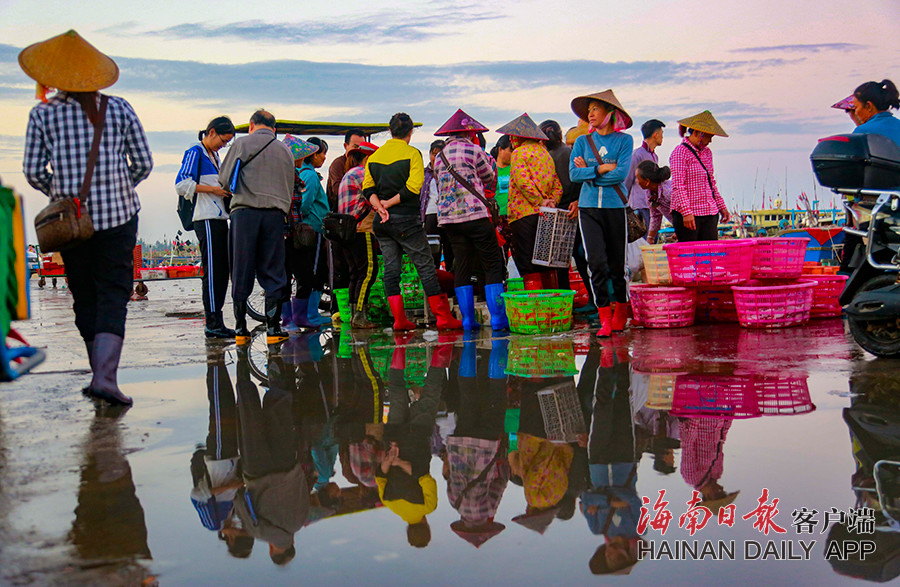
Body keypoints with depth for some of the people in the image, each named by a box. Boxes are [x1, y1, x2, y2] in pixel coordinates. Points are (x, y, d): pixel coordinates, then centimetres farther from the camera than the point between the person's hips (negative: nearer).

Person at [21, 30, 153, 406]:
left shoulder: (42, 114, 0)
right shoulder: (120, 109, 1)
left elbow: (34, 171, -1)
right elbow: (143, 164, 1)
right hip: (118, 213, -1)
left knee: (84, 297, 13)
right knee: (113, 295, -2)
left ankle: (101, 374, 19)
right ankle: (106, 377, -18)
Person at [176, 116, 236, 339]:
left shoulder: (214, 155, 22)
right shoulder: (195, 153, -5)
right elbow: (182, 184, -15)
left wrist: (225, 190, 11)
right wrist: (212, 189, -15)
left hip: (219, 219, 10)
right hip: (206, 219, -9)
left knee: (221, 271, 9)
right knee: (212, 272, -10)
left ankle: (217, 323, 13)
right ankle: (213, 323, -8)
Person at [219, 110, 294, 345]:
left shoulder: (242, 144, 6)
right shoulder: (284, 150, 16)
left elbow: (224, 178, 6)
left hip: (245, 211, -2)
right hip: (275, 213, 2)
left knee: (242, 272, 3)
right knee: (272, 272, 5)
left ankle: (240, 329, 6)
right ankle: (273, 328, 1)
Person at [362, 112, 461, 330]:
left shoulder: (375, 156, 11)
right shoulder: (412, 153, -5)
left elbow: (368, 188, 5)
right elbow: (413, 187, -15)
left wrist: (379, 206, -8)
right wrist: (389, 203, -9)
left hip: (382, 222, 5)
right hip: (406, 219, -5)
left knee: (391, 269, 8)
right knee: (426, 267, 0)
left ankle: (399, 319, 5)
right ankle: (443, 317, 1)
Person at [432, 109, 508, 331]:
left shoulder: (440, 157, 16)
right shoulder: (473, 151, -2)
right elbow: (491, 180, 9)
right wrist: (490, 160, 26)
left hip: (448, 218, 6)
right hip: (475, 214, -6)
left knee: (462, 268, 8)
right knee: (493, 265, 0)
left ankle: (468, 320, 7)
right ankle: (498, 318, -4)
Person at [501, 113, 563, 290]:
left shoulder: (519, 152, -5)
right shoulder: (546, 153, 18)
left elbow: (523, 182, -18)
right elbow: (558, 185, 14)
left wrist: (540, 202, -14)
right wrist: (551, 202, 2)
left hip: (524, 215, -7)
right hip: (545, 216, 7)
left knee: (528, 267, -6)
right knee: (547, 264, 12)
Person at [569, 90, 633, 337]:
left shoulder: (624, 140, 2)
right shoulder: (582, 141, 10)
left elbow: (622, 173, -9)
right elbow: (574, 173, -1)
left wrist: (589, 172, -5)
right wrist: (602, 168, -8)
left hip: (615, 206, -1)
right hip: (588, 208, 1)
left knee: (617, 262, 6)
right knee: (596, 261, -10)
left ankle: (621, 311, 26)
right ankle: (604, 319, -4)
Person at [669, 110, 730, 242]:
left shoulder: (707, 152, 16)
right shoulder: (680, 152, -7)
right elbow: (678, 186, -15)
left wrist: (721, 206, 19)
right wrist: (686, 212, -22)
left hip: (709, 213, 7)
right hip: (687, 215, -7)